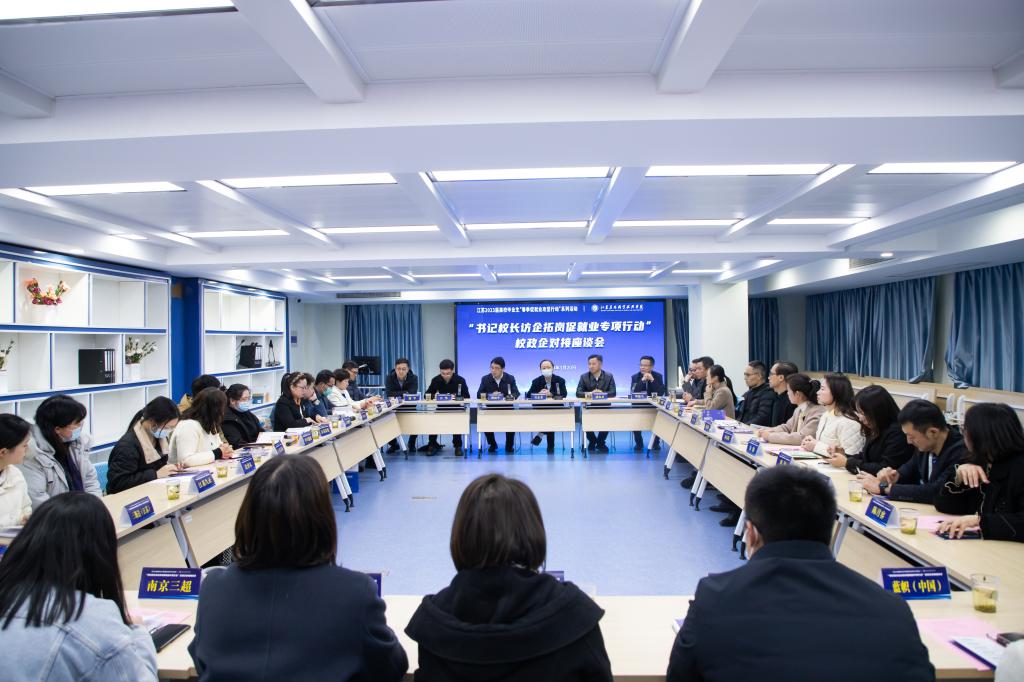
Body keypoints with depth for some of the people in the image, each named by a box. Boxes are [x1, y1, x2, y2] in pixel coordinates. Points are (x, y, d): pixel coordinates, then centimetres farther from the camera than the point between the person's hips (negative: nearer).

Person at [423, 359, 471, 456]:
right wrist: (434, 395, -23)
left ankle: (457, 446, -13)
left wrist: (456, 397, -28)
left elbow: (466, 396, -9)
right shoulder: (436, 380, -1)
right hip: (441, 408, 2)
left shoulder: (460, 380, -8)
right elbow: (427, 395, 0)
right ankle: (432, 444, -6)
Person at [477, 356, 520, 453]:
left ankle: (509, 445, -1)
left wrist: (510, 396, -34)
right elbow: (479, 394, -7)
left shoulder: (510, 378, 0)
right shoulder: (485, 378, 1)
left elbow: (516, 393, -10)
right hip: (491, 409, 1)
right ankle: (492, 444, 3)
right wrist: (491, 395, -25)